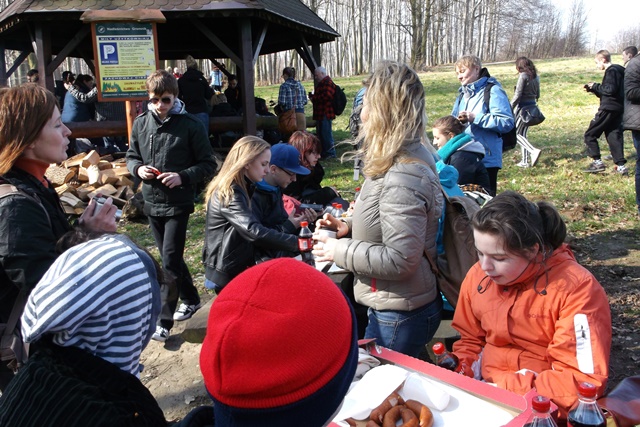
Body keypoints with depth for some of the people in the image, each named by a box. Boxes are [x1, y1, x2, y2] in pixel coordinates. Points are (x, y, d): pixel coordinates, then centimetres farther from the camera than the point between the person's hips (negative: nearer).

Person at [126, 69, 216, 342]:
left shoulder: (190, 126, -10)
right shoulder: (140, 124, 3)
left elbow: (208, 164, -6)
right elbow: (131, 156, 14)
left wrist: (183, 176, -21)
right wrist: (138, 169, -8)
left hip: (178, 204, -5)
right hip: (151, 202, 6)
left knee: (170, 261, -6)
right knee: (170, 258, 17)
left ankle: (164, 321, 5)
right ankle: (191, 299, 37)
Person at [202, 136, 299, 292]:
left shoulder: (240, 188, 9)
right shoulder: (229, 194, -23)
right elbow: (254, 231, -35)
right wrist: (298, 243, -37)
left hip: (237, 269, 9)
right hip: (227, 275, -9)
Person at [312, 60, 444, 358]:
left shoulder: (402, 178, -28)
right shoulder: (410, 158, 6)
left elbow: (399, 260, -29)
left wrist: (338, 251, -19)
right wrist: (349, 228, 4)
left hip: (399, 317, -10)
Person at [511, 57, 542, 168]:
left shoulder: (523, 75, -13)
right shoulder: (536, 77, 10)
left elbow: (517, 95, -16)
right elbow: (537, 95, 16)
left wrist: (510, 108, -11)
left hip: (522, 107, -8)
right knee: (523, 134, 14)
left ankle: (533, 151, -19)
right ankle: (525, 161, 14)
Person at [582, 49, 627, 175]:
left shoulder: (611, 71, -11)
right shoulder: (618, 71, 20)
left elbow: (610, 89, -20)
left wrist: (596, 87, -8)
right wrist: (594, 89, 13)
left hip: (608, 109, -10)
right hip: (617, 109, 10)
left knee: (590, 134, -2)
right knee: (614, 136, 8)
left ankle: (597, 162, -4)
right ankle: (621, 166, 5)